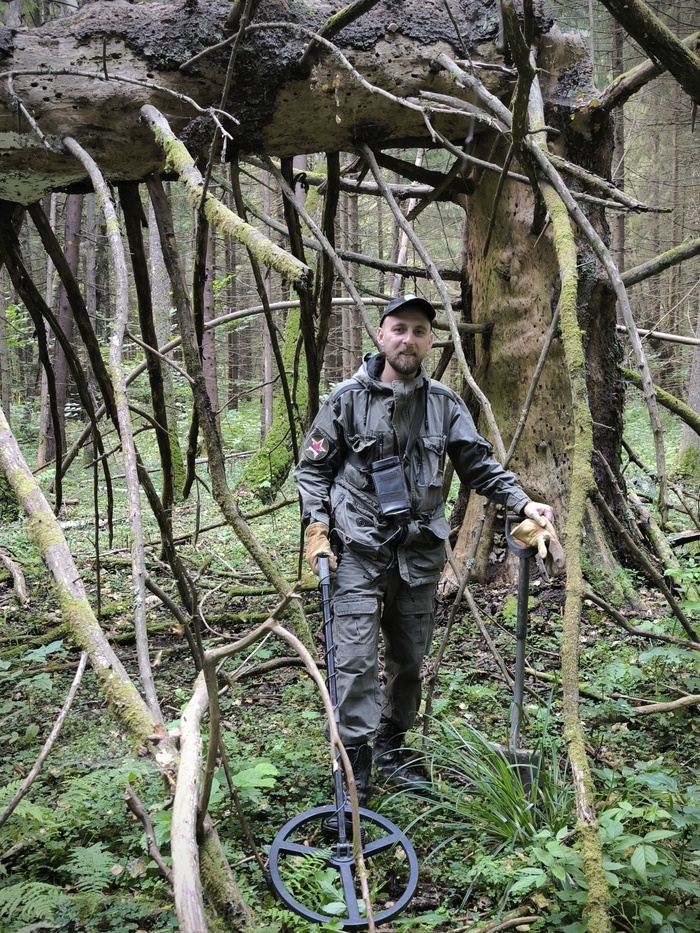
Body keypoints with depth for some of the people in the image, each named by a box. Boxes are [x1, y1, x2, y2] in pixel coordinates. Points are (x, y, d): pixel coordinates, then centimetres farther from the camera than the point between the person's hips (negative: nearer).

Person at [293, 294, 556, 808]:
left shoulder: (445, 404, 4)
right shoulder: (348, 398, -4)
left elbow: (480, 464, 9)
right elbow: (312, 467, 2)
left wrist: (523, 502, -4)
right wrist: (317, 526, -9)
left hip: (420, 552, 4)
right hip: (358, 550, -3)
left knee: (410, 658, 14)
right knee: (357, 659, -7)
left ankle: (392, 749, 32)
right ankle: (356, 762, 6)